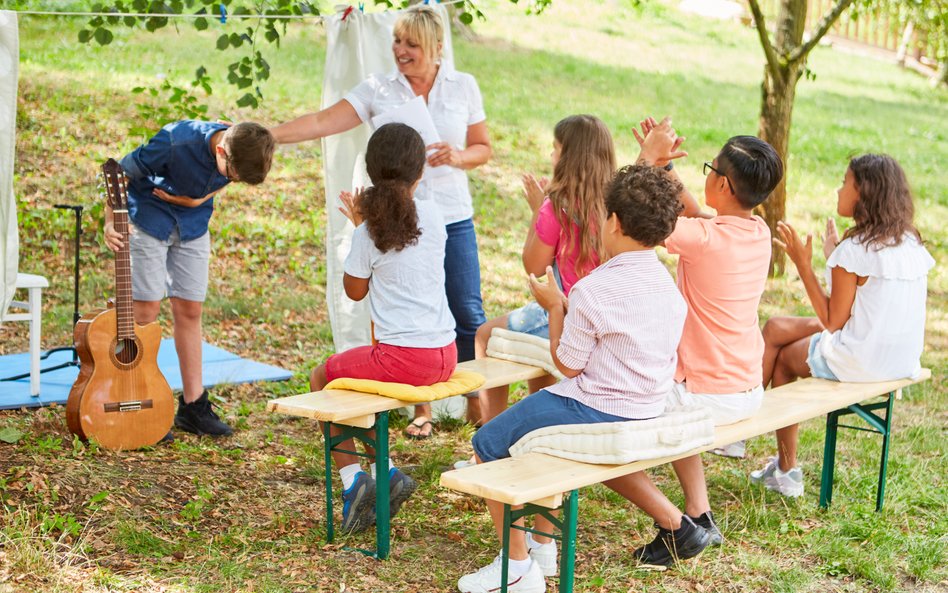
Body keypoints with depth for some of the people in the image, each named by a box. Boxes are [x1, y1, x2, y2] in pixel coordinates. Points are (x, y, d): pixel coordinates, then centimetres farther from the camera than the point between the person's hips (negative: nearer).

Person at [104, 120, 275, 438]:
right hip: (148, 219, -5)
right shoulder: (174, 143, -33)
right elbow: (122, 172, -21)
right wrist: (112, 221, -27)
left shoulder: (241, 152, -18)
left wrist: (201, 198, -13)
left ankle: (192, 406, 13)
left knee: (190, 310, 6)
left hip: (192, 225, 5)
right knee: (146, 310, -5)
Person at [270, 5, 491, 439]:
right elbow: (324, 122, -9)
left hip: (453, 219, 0)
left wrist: (458, 156, -12)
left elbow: (484, 148, 10)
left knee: (467, 313, 0)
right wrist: (266, 135, -20)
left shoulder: (463, 87, 3)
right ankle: (421, 411, 18)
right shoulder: (379, 90, 0)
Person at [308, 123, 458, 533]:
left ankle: (352, 478, 7)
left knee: (321, 379, 19)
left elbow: (354, 291, 4)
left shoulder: (371, 231, -10)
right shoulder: (432, 215, 4)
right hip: (445, 356, 6)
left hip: (403, 358, -6)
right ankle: (384, 472, 21)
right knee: (357, 371, 31)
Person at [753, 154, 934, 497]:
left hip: (861, 363, -8)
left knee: (783, 358, 16)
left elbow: (833, 322, -14)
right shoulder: (912, 244, 5)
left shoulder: (854, 250, -18)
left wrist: (803, 264, -9)